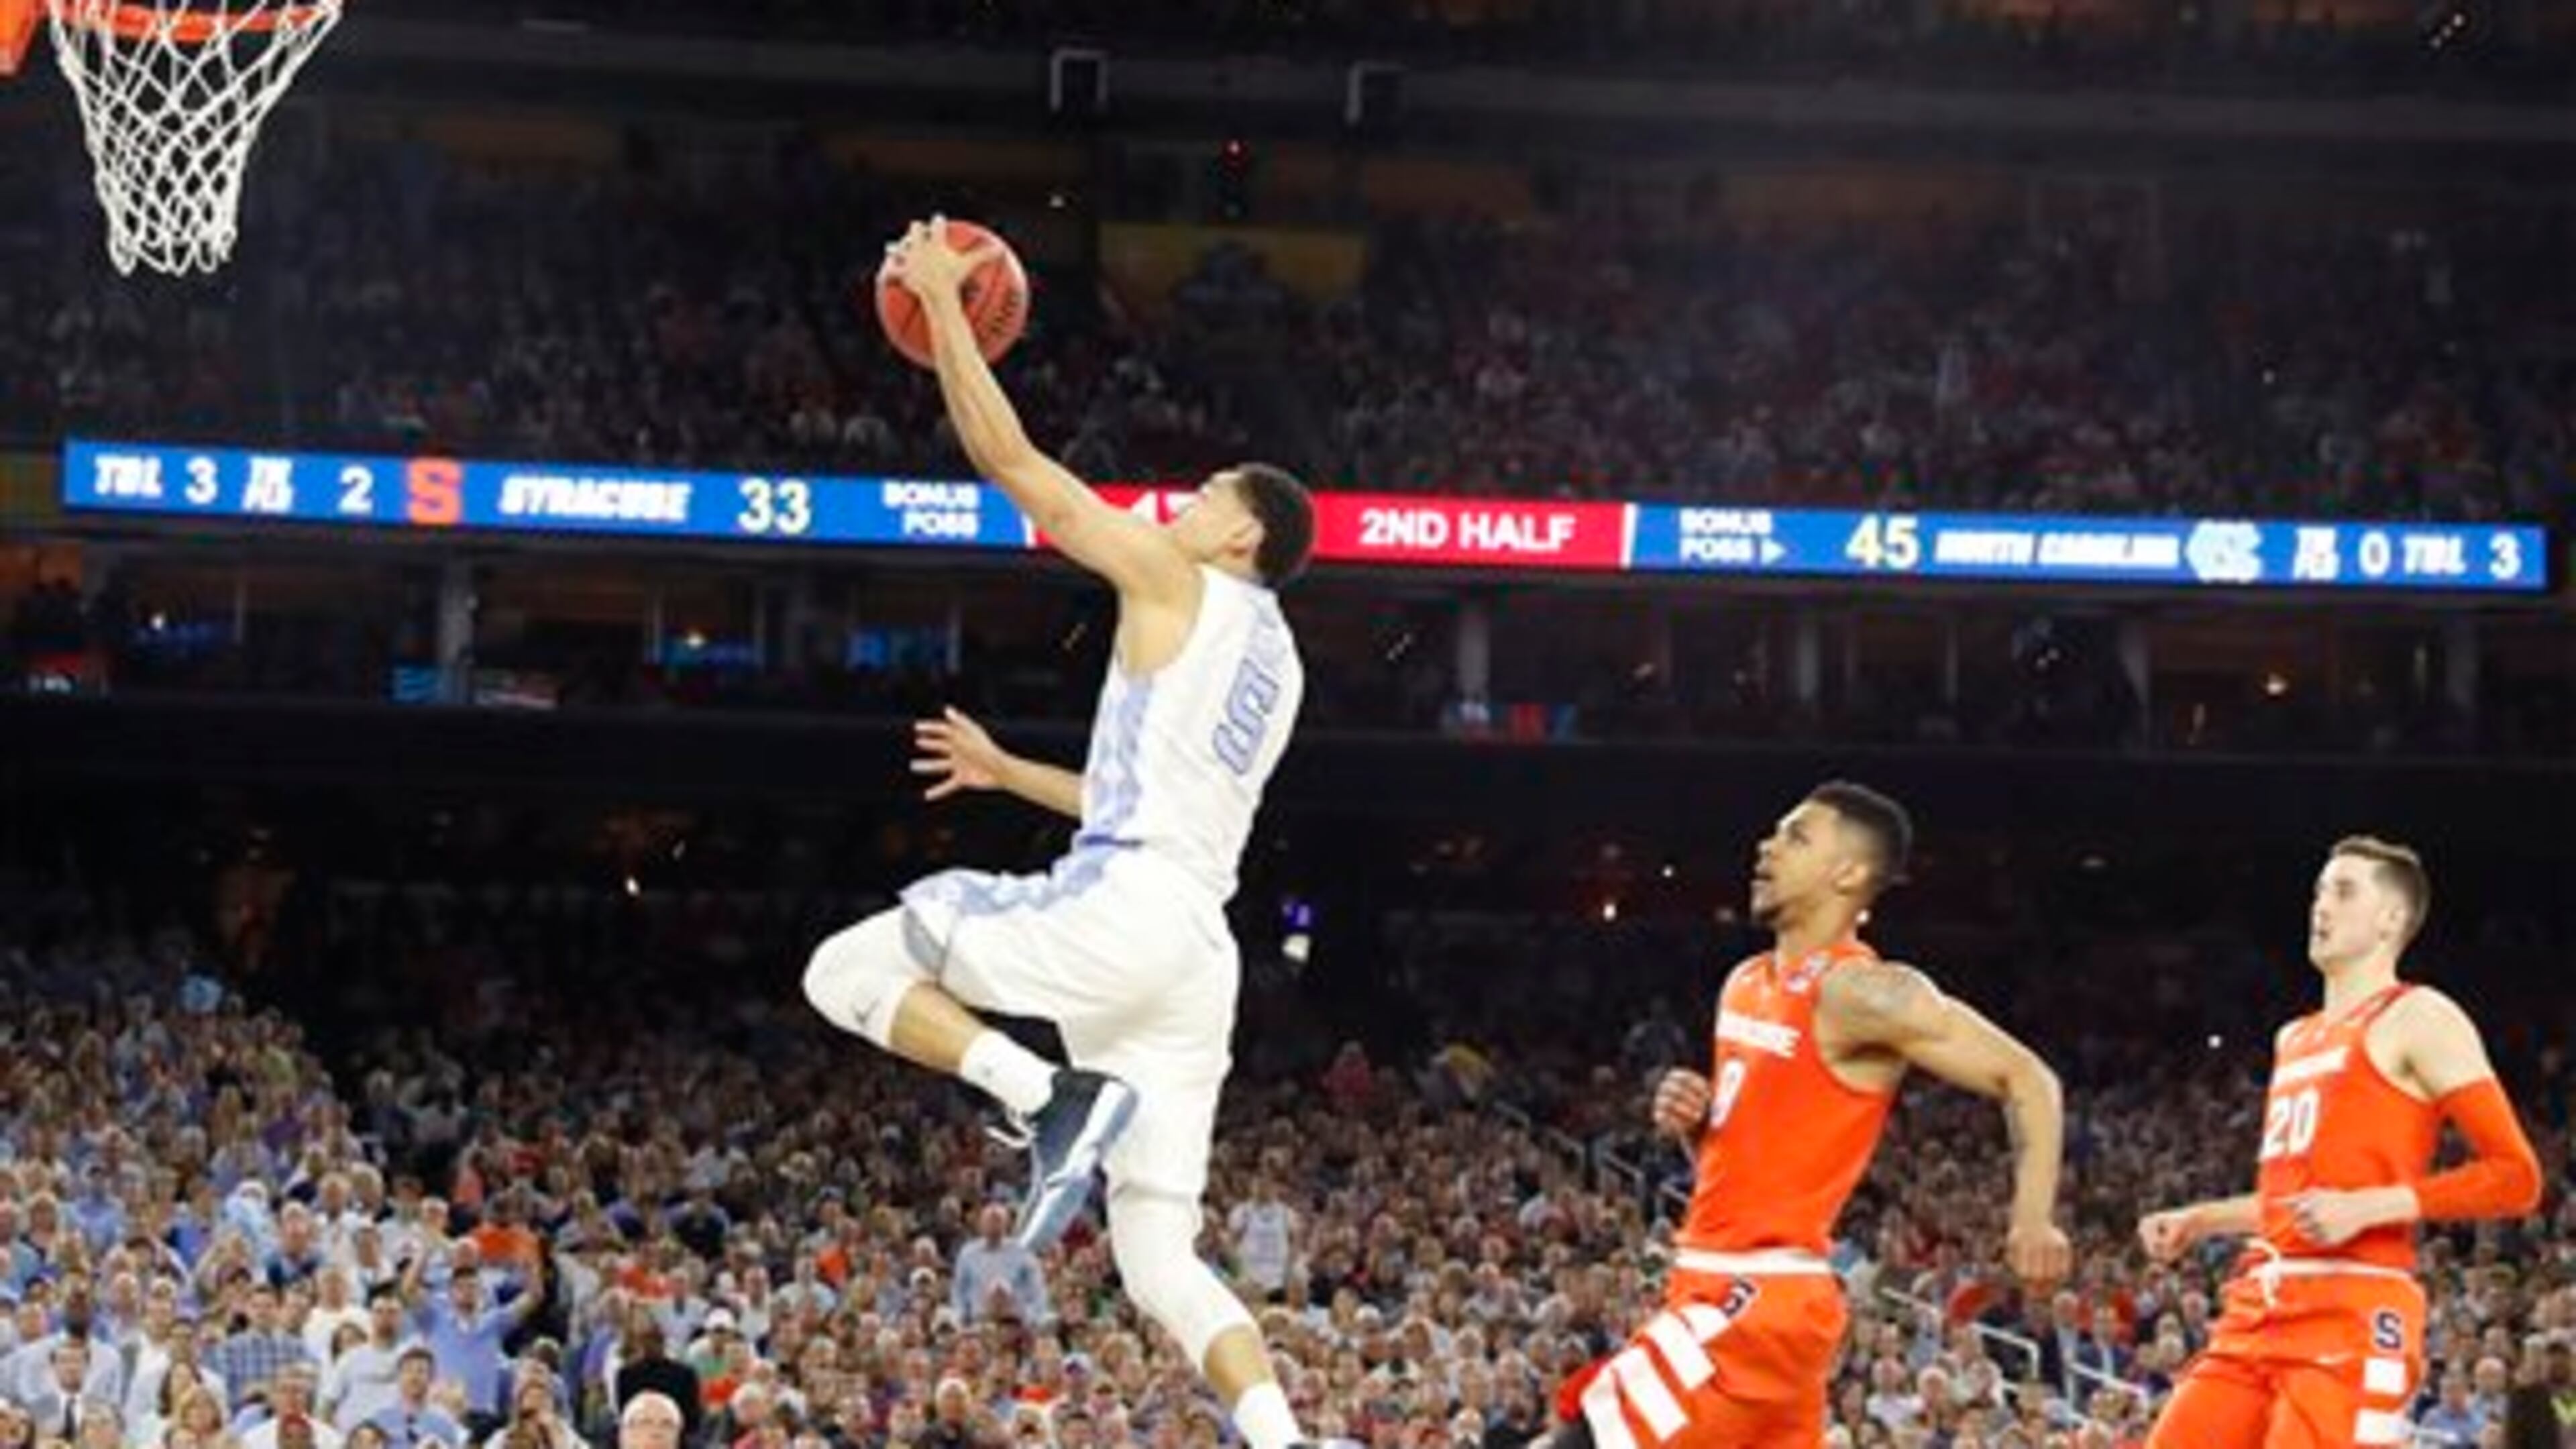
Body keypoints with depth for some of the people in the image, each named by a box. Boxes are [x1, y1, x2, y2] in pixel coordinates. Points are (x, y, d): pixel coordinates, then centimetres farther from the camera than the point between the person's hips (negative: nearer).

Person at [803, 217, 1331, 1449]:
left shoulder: (1179, 585, 2)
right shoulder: (1274, 663, 26)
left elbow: (1009, 460, 0)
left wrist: (941, 299, 9)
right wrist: (1008, 772, 44)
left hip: (1118, 909, -8)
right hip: (1196, 954, 8)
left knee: (844, 971, 7)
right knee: (1163, 1262, 7)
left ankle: (1050, 1097, -15)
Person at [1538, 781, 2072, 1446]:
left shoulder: (1863, 993, -12)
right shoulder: (1746, 984, 15)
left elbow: (2027, 1079, -12)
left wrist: (2033, 1217, -25)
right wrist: (1692, 1121, 4)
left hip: (1764, 1299, -9)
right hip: (1716, 1286, 9)